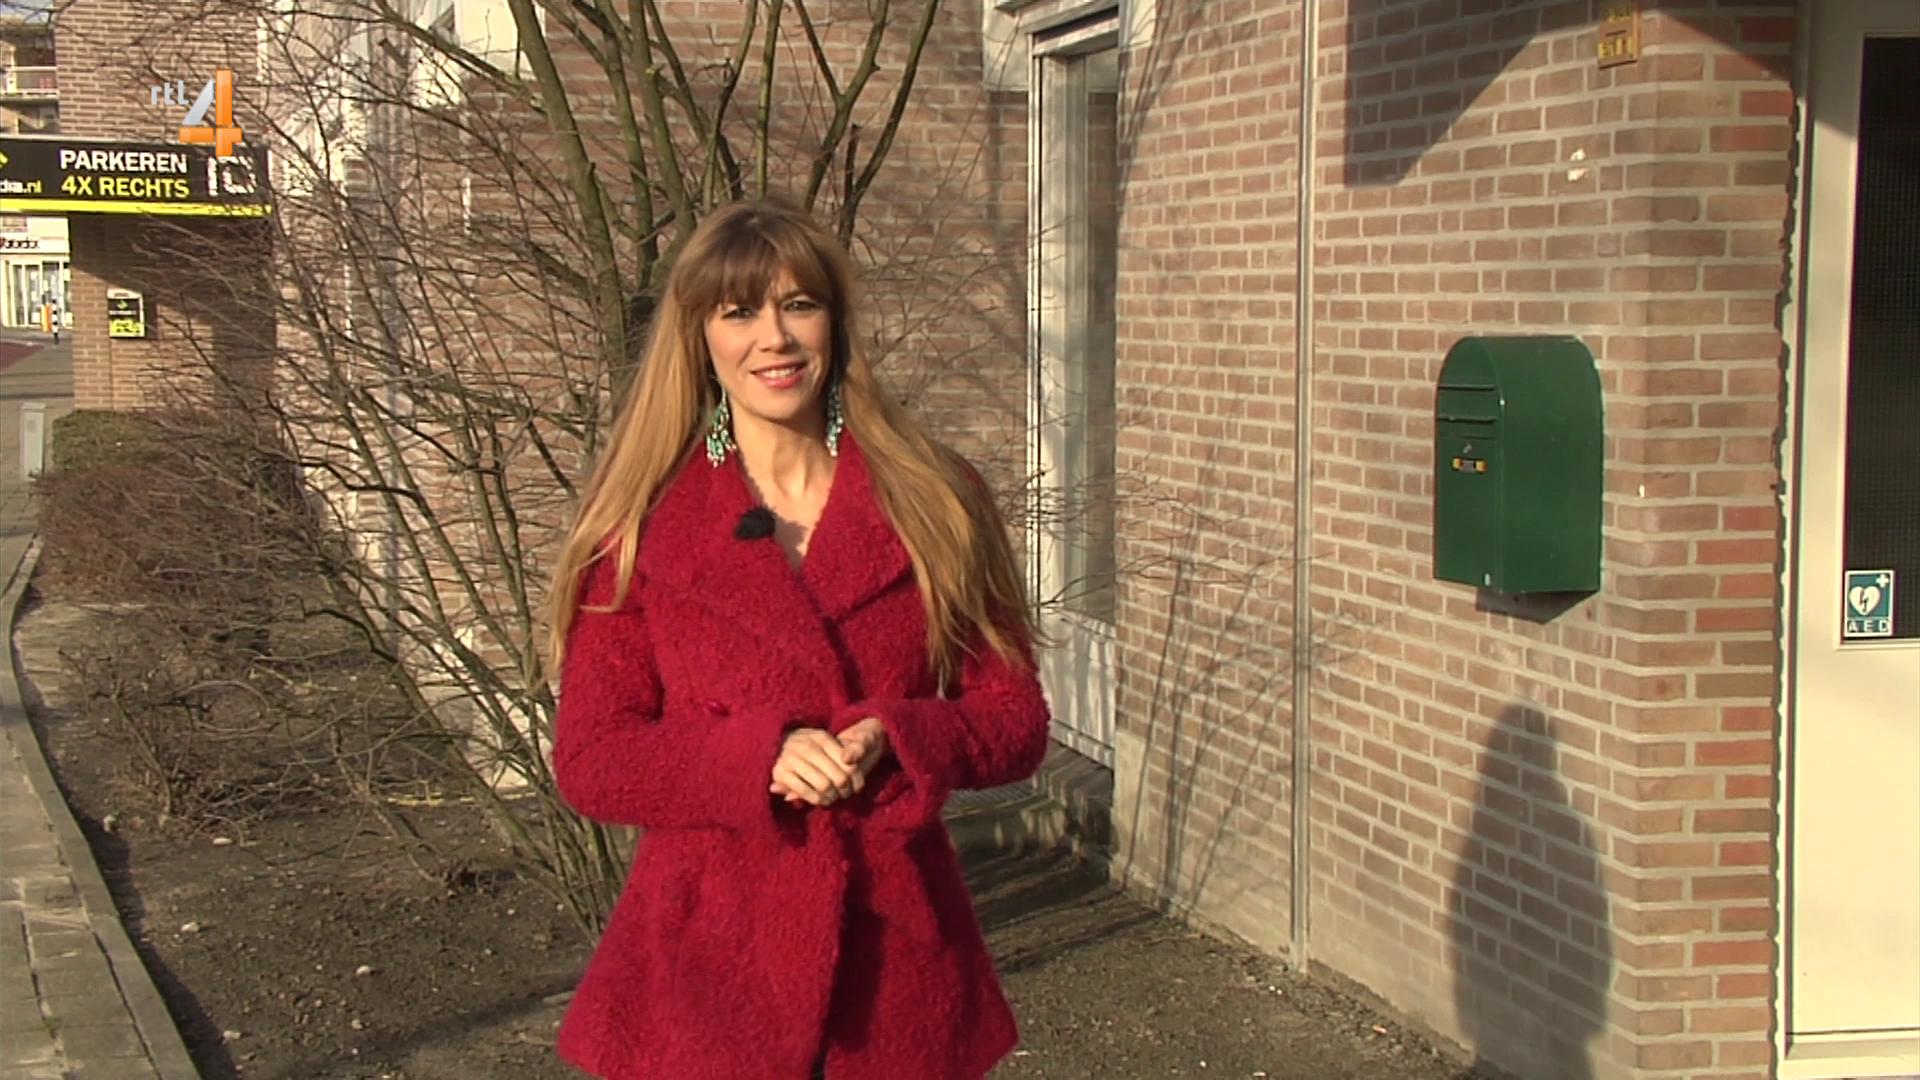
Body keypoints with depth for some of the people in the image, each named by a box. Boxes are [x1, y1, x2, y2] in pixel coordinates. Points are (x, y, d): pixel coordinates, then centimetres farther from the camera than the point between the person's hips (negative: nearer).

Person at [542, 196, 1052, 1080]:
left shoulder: (932, 505, 3)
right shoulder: (641, 523, -1)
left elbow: (1015, 718, 4)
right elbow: (587, 761, -3)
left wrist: (896, 742, -16)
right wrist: (760, 756, -19)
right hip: (707, 966, -1)